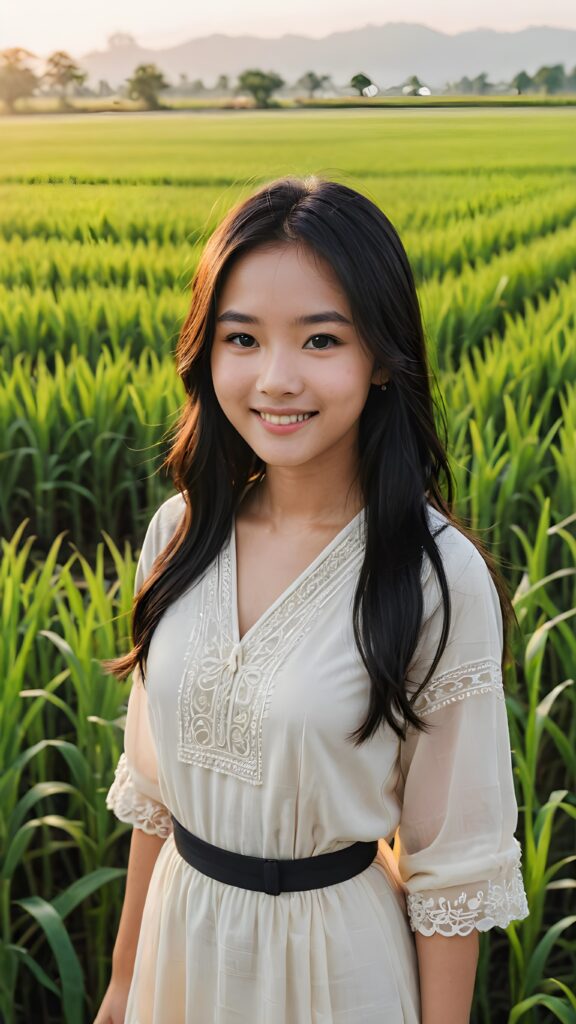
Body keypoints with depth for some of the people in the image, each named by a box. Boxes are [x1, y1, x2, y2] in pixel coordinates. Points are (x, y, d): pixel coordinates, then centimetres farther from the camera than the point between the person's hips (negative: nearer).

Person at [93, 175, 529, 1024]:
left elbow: (457, 862, -14)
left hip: (337, 954, -4)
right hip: (184, 941, 4)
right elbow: (153, 778, 4)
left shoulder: (440, 576, -21)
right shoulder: (180, 533, -7)